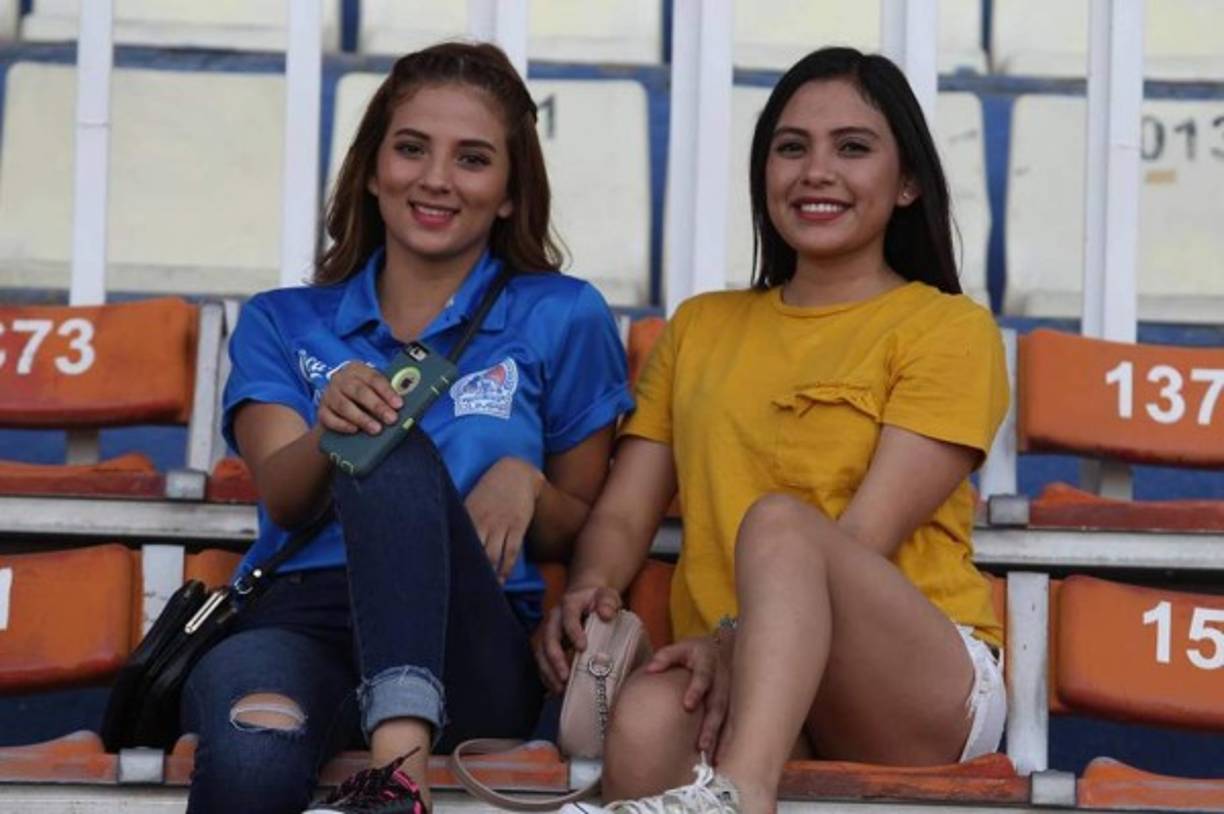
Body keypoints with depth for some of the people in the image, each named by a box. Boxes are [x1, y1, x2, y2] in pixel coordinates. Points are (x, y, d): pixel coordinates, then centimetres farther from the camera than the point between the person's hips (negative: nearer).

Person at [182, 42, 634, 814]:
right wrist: (328, 432, -21)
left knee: (399, 456, -36)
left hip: (471, 646, 0)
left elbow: (585, 534, 17)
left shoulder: (562, 316, 16)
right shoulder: (283, 324, 20)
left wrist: (523, 485, -7)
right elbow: (282, 497, 3)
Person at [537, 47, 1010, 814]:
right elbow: (623, 514, 14)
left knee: (778, 520, -36)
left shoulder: (949, 327, 6)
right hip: (736, 680, 3)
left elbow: (867, 537, -6)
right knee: (644, 722, -36)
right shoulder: (701, 327, 22)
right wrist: (593, 590, -10)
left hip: (923, 685, -2)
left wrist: (746, 634, -21)